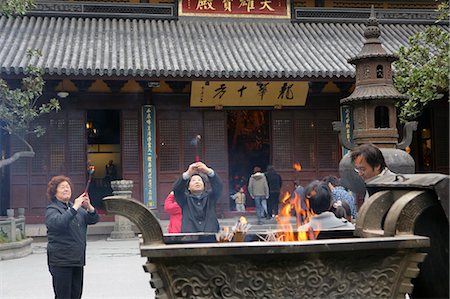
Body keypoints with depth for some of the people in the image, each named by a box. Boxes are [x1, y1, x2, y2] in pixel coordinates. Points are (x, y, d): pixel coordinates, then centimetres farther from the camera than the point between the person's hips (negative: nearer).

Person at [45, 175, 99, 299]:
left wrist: (89, 207, -9)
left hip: (78, 260, 7)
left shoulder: (76, 207, 17)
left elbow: (93, 219, 10)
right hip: (60, 261, -7)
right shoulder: (52, 209, -4)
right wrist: (75, 208, -27)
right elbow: (58, 222, -25)